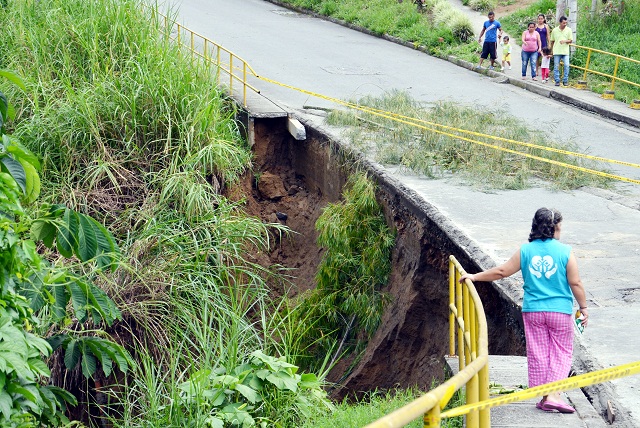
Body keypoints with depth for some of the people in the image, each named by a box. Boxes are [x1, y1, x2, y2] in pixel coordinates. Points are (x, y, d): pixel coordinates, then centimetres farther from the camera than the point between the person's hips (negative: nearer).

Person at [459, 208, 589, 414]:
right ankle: (553, 395, -7)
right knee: (561, 353, 6)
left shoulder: (525, 250, -1)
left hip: (532, 311, 2)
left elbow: (502, 271, 3)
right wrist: (583, 307, 4)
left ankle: (542, 398, 13)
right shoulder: (565, 252, -8)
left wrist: (475, 276, 14)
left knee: (538, 354, 10)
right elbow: (575, 283, -7)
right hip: (560, 311, -2)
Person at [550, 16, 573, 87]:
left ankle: (565, 81, 0)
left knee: (566, 65, -9)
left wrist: (565, 41, -16)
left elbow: (571, 40, 3)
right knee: (556, 66, 1)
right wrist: (551, 49, 12)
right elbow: (552, 41, 12)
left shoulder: (568, 30, 2)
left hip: (565, 51, 0)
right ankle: (557, 81, 9)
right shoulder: (555, 30, 3)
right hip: (557, 51, 0)